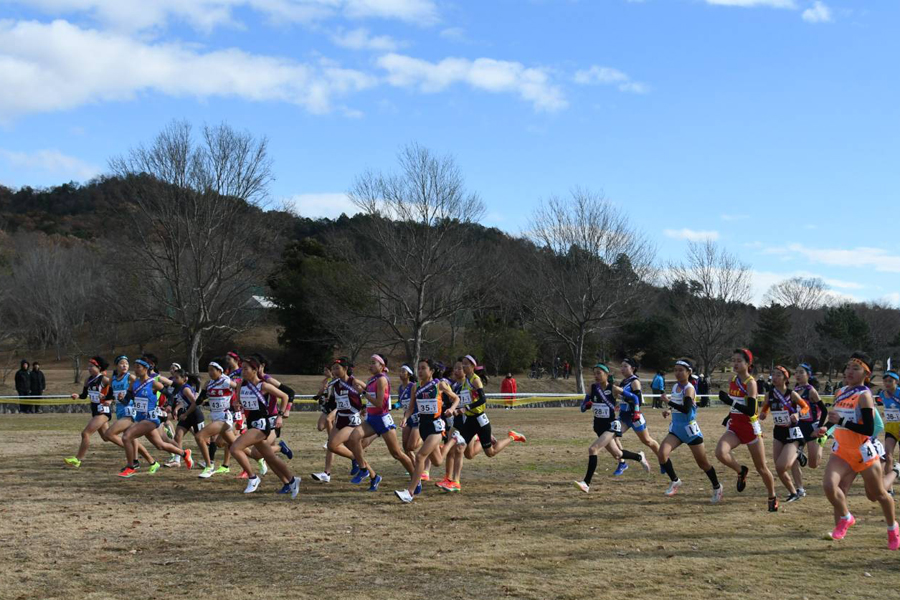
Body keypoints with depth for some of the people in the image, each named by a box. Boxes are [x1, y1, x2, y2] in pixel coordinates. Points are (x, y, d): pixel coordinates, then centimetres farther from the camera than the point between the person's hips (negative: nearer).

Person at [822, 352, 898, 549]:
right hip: (841, 451, 5)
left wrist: (842, 422, -29)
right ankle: (845, 518, 5)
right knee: (829, 485, -19)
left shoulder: (864, 395, -16)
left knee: (878, 494, 11)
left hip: (863, 451, -5)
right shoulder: (841, 392, 6)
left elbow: (869, 429, -25)